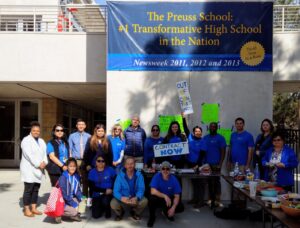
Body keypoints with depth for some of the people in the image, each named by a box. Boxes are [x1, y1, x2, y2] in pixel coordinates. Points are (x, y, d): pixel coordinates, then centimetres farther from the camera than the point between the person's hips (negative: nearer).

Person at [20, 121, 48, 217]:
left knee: (36, 189, 9)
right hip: (29, 169, -7)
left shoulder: (41, 141, 17)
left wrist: (44, 162, -9)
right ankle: (26, 210, 3)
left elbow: (44, 153, 11)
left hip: (38, 169, 7)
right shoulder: (26, 140, -7)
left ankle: (33, 208, 17)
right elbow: (29, 155, -16)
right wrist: (38, 164, -17)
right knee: (28, 190, -4)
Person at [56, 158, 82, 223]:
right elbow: (63, 193, -22)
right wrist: (73, 203, -22)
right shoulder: (63, 177, -21)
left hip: (71, 198, 7)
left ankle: (73, 215, 2)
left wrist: (80, 197, -15)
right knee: (74, 211, -23)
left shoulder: (76, 176, -3)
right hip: (63, 201, -7)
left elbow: (78, 189, 5)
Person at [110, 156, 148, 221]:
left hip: (135, 198, 1)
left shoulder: (139, 175, -11)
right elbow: (116, 191, -19)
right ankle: (120, 213, 10)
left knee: (144, 201, -28)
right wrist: (121, 198, -42)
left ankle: (135, 213, 9)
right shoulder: (120, 175, -14)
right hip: (123, 199, -1)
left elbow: (141, 189, -17)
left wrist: (136, 198, -40)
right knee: (113, 204, -29)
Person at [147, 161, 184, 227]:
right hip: (159, 198, -2)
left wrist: (173, 208, -30)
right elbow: (153, 191, -28)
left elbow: (177, 196, -14)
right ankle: (152, 217, -5)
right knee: (152, 199, -34)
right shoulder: (157, 176, -19)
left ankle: (167, 212, 13)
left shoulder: (174, 179, -15)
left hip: (169, 199, 2)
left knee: (181, 207, -20)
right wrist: (165, 196, -38)